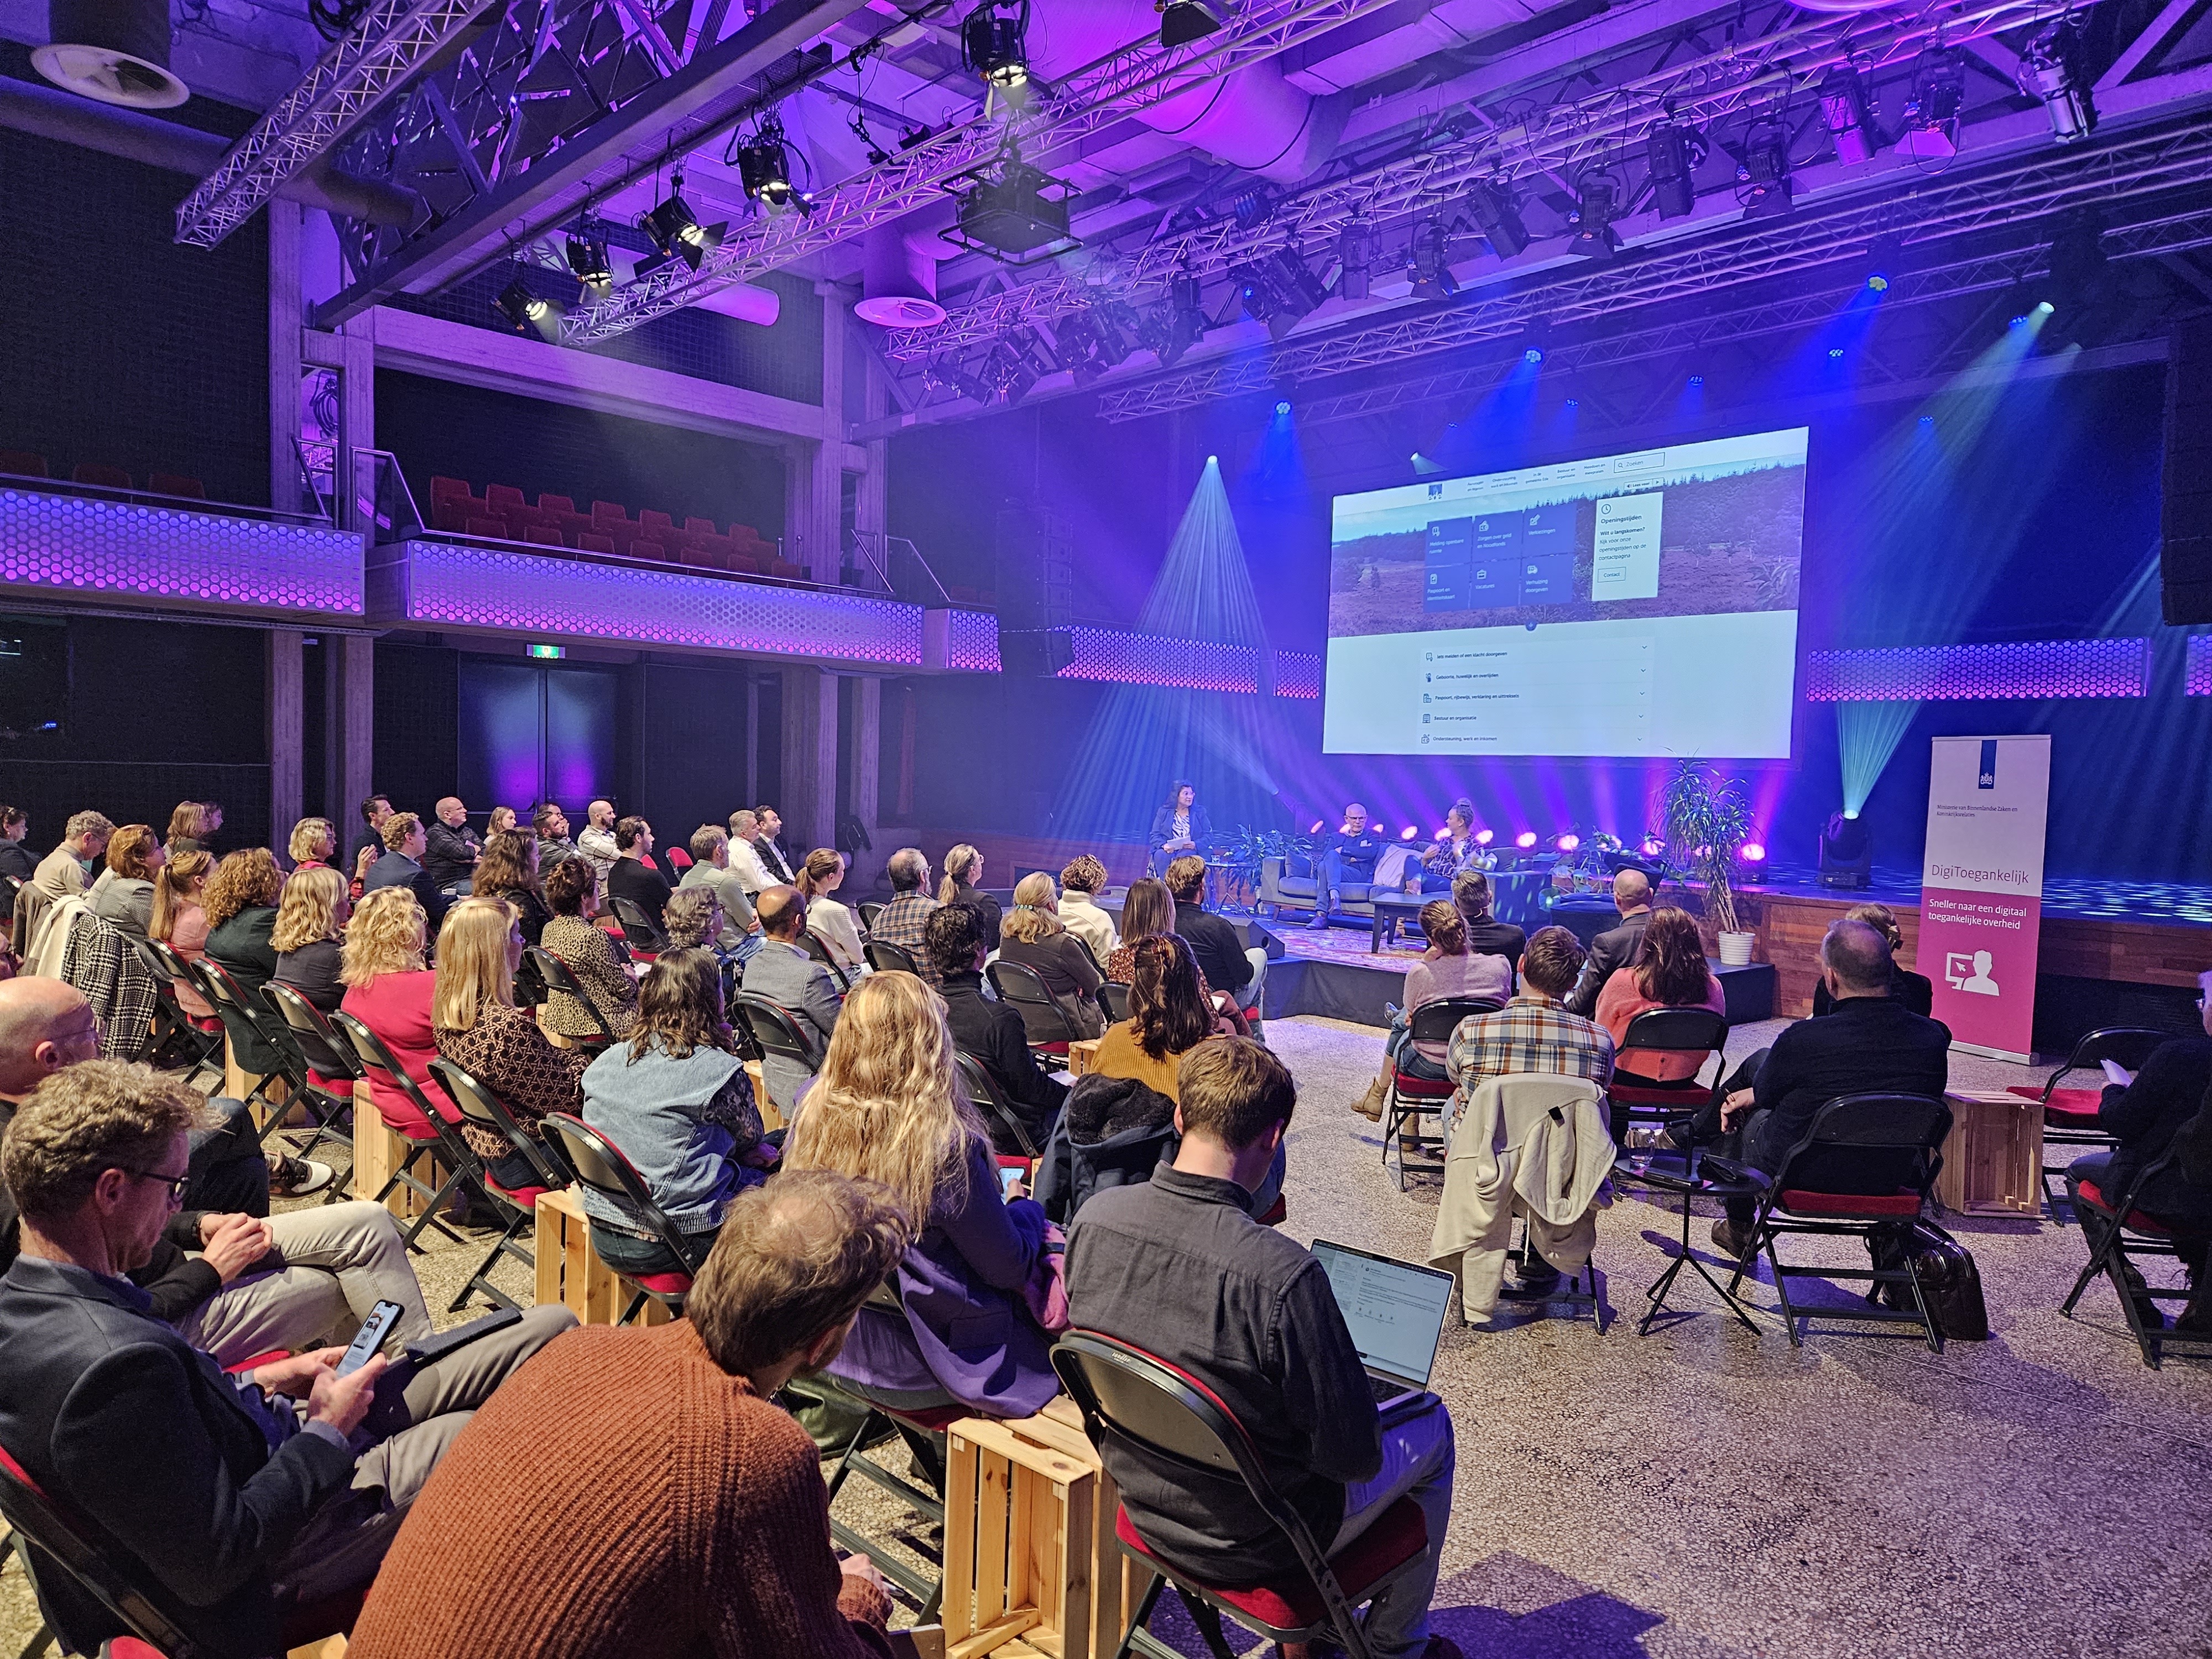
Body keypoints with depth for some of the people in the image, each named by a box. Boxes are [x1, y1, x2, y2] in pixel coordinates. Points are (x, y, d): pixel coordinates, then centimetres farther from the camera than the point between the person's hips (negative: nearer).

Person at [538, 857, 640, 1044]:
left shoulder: (550, 929, -2)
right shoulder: (594, 937, -28)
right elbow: (624, 989, -19)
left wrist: (619, 971, 13)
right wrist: (632, 977, 3)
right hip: (597, 1025, -8)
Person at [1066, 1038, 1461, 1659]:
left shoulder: (1095, 1215, -17)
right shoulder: (1282, 1274, -35)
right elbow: (1354, 1456, -23)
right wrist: (1356, 1449, 0)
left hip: (1144, 1504, 6)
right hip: (1250, 1546, -5)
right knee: (1431, 1424, 19)